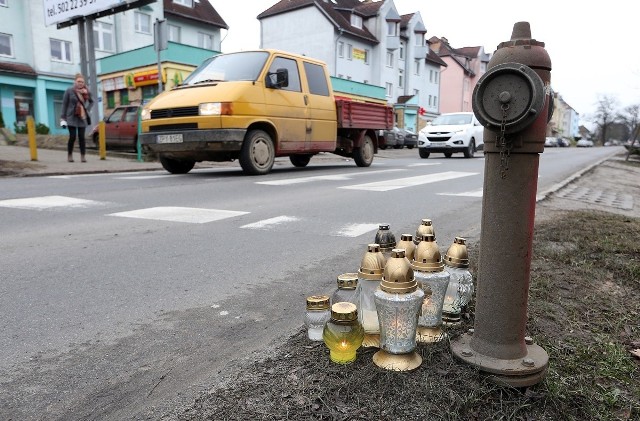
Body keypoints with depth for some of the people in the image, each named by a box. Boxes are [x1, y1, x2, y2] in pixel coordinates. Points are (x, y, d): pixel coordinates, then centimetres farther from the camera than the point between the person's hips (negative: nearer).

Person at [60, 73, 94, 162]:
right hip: (72, 118, -3)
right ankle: (69, 155, 9)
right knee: (72, 137, -6)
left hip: (82, 118, 3)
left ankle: (83, 156, 5)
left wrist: (87, 110, 7)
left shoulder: (86, 92, 4)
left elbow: (91, 102, 23)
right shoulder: (69, 91, -4)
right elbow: (64, 104, -3)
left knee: (81, 137, 1)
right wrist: (63, 118, -6)